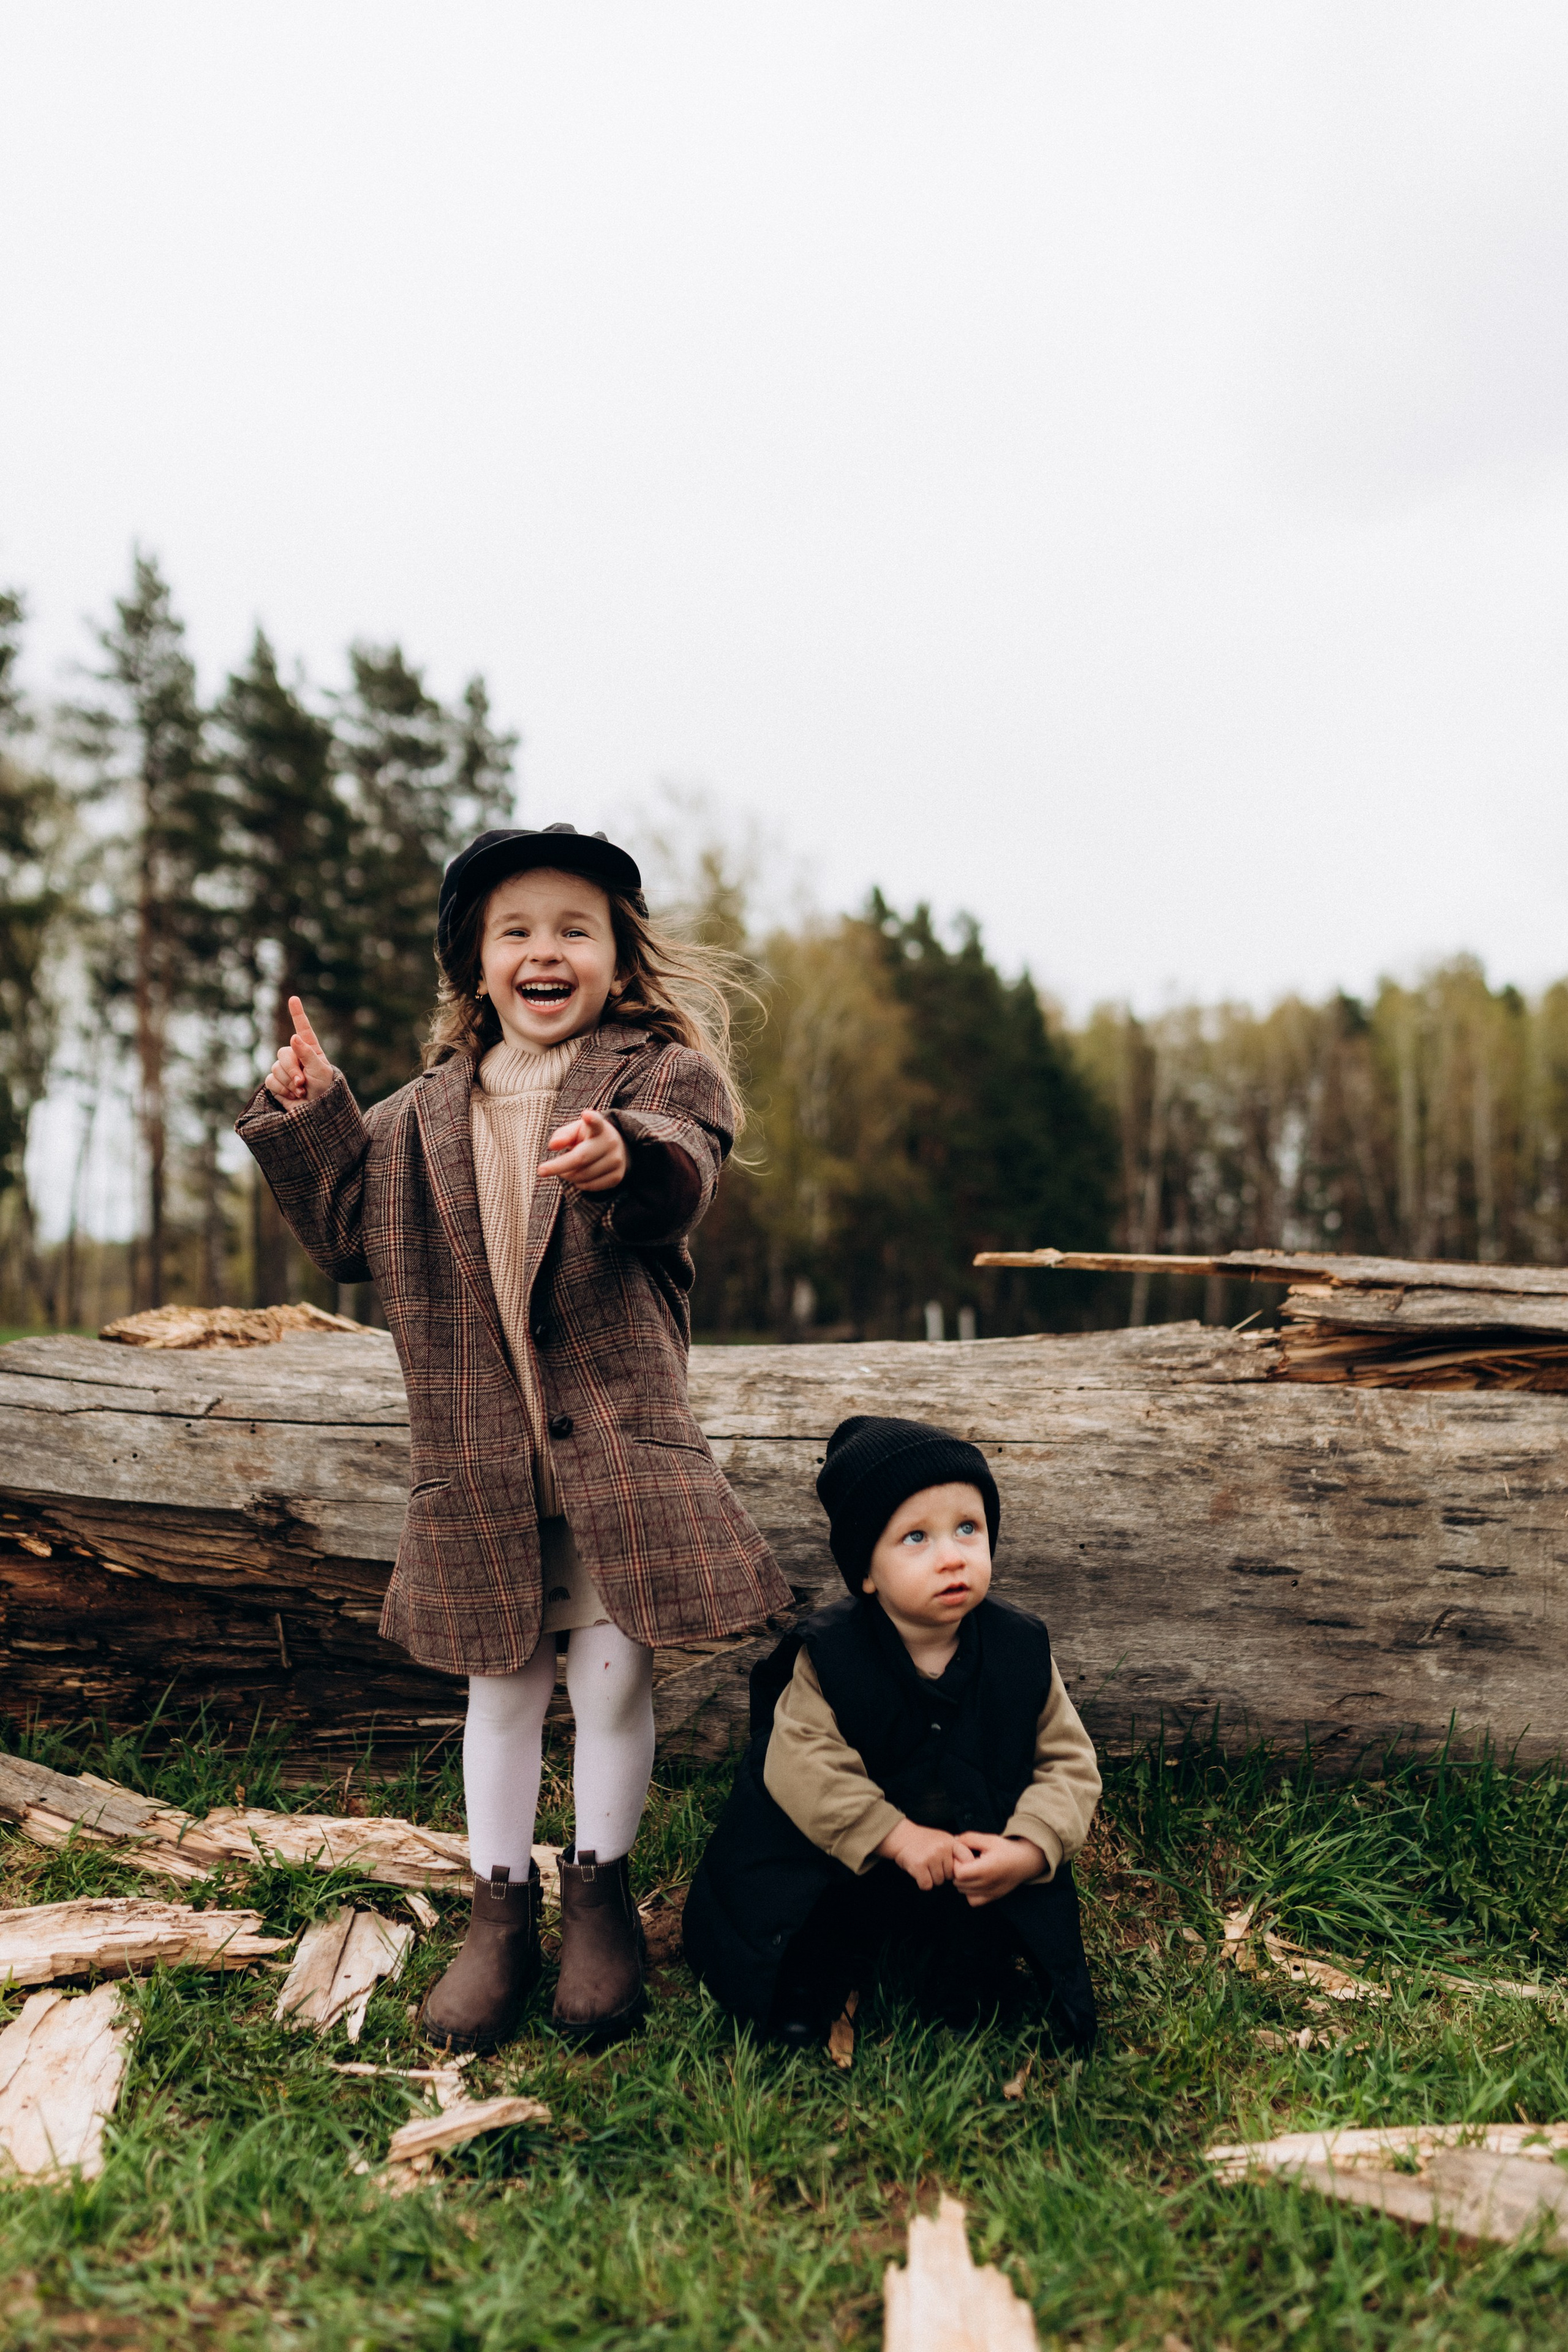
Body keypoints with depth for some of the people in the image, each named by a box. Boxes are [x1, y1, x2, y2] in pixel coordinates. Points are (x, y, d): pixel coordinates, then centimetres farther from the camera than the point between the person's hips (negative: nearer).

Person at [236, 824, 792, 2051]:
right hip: (476, 1454, 3)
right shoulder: (429, 1110, 12)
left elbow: (683, 1177, -22)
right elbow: (355, 1229, 16)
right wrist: (308, 1117, 5)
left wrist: (625, 1158, -45)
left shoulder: (657, 1071, -1)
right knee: (502, 1681, 13)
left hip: (620, 1434, -3)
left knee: (614, 1670, 2)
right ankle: (502, 1906, 29)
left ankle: (601, 1891, 25)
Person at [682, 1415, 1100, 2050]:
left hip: (984, 1859, 1)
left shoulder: (1021, 1651, -11)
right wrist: (896, 1836, -29)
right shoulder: (828, 1655, -16)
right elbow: (804, 1764, -22)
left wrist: (1027, 1851, -24)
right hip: (855, 1852, -1)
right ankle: (824, 1961, 14)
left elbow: (1070, 1765, -7)